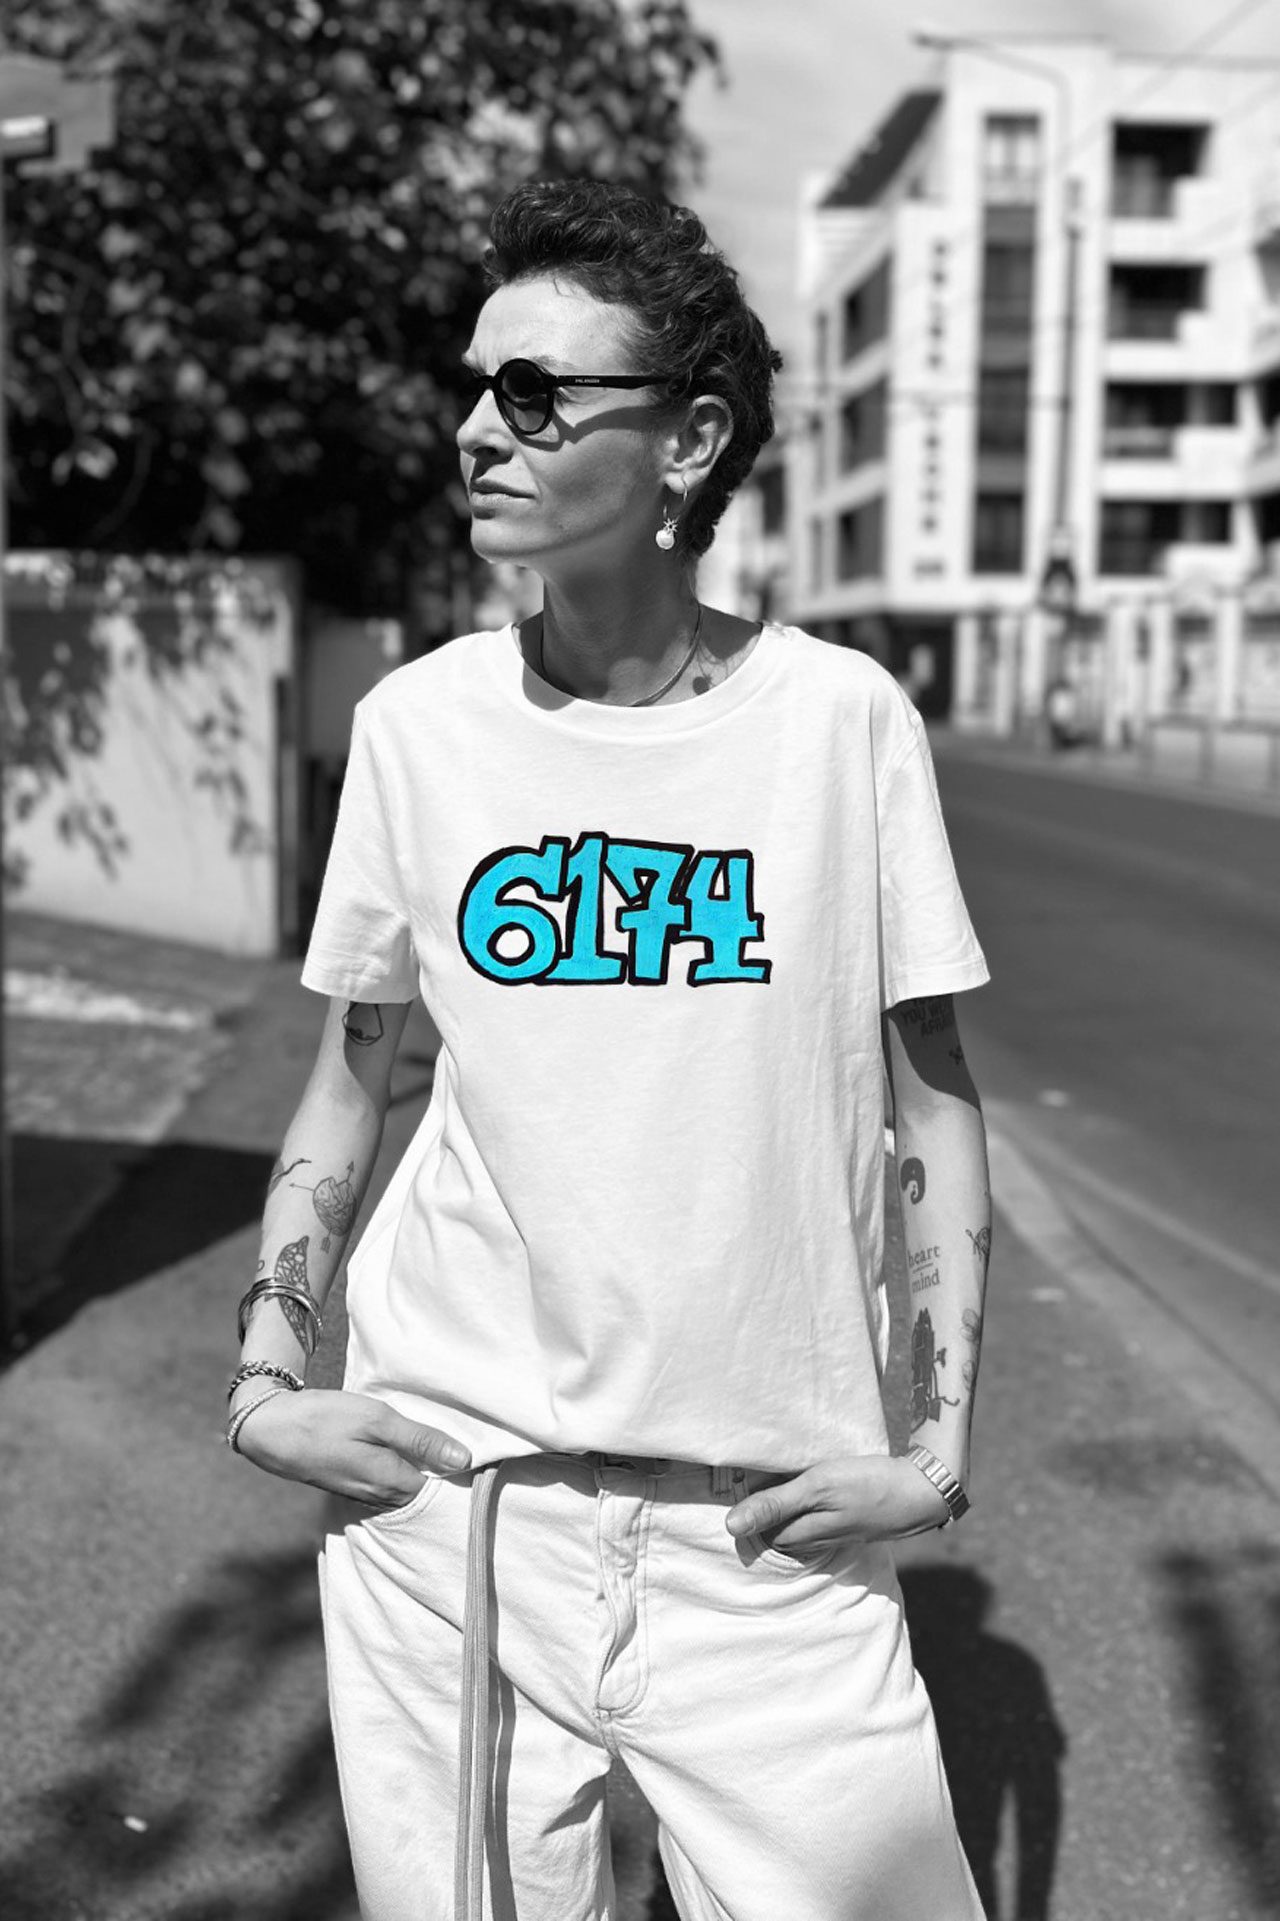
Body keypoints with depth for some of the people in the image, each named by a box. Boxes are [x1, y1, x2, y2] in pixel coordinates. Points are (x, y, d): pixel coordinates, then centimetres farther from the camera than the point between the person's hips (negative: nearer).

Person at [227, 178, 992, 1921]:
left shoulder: (841, 717, -4)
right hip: (441, 1496, 2)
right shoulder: (417, 723, 0)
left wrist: (941, 1442, -3)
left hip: (772, 1521, -1)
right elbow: (350, 1080, 11)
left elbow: (931, 1097, 2)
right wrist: (267, 1373, 2)